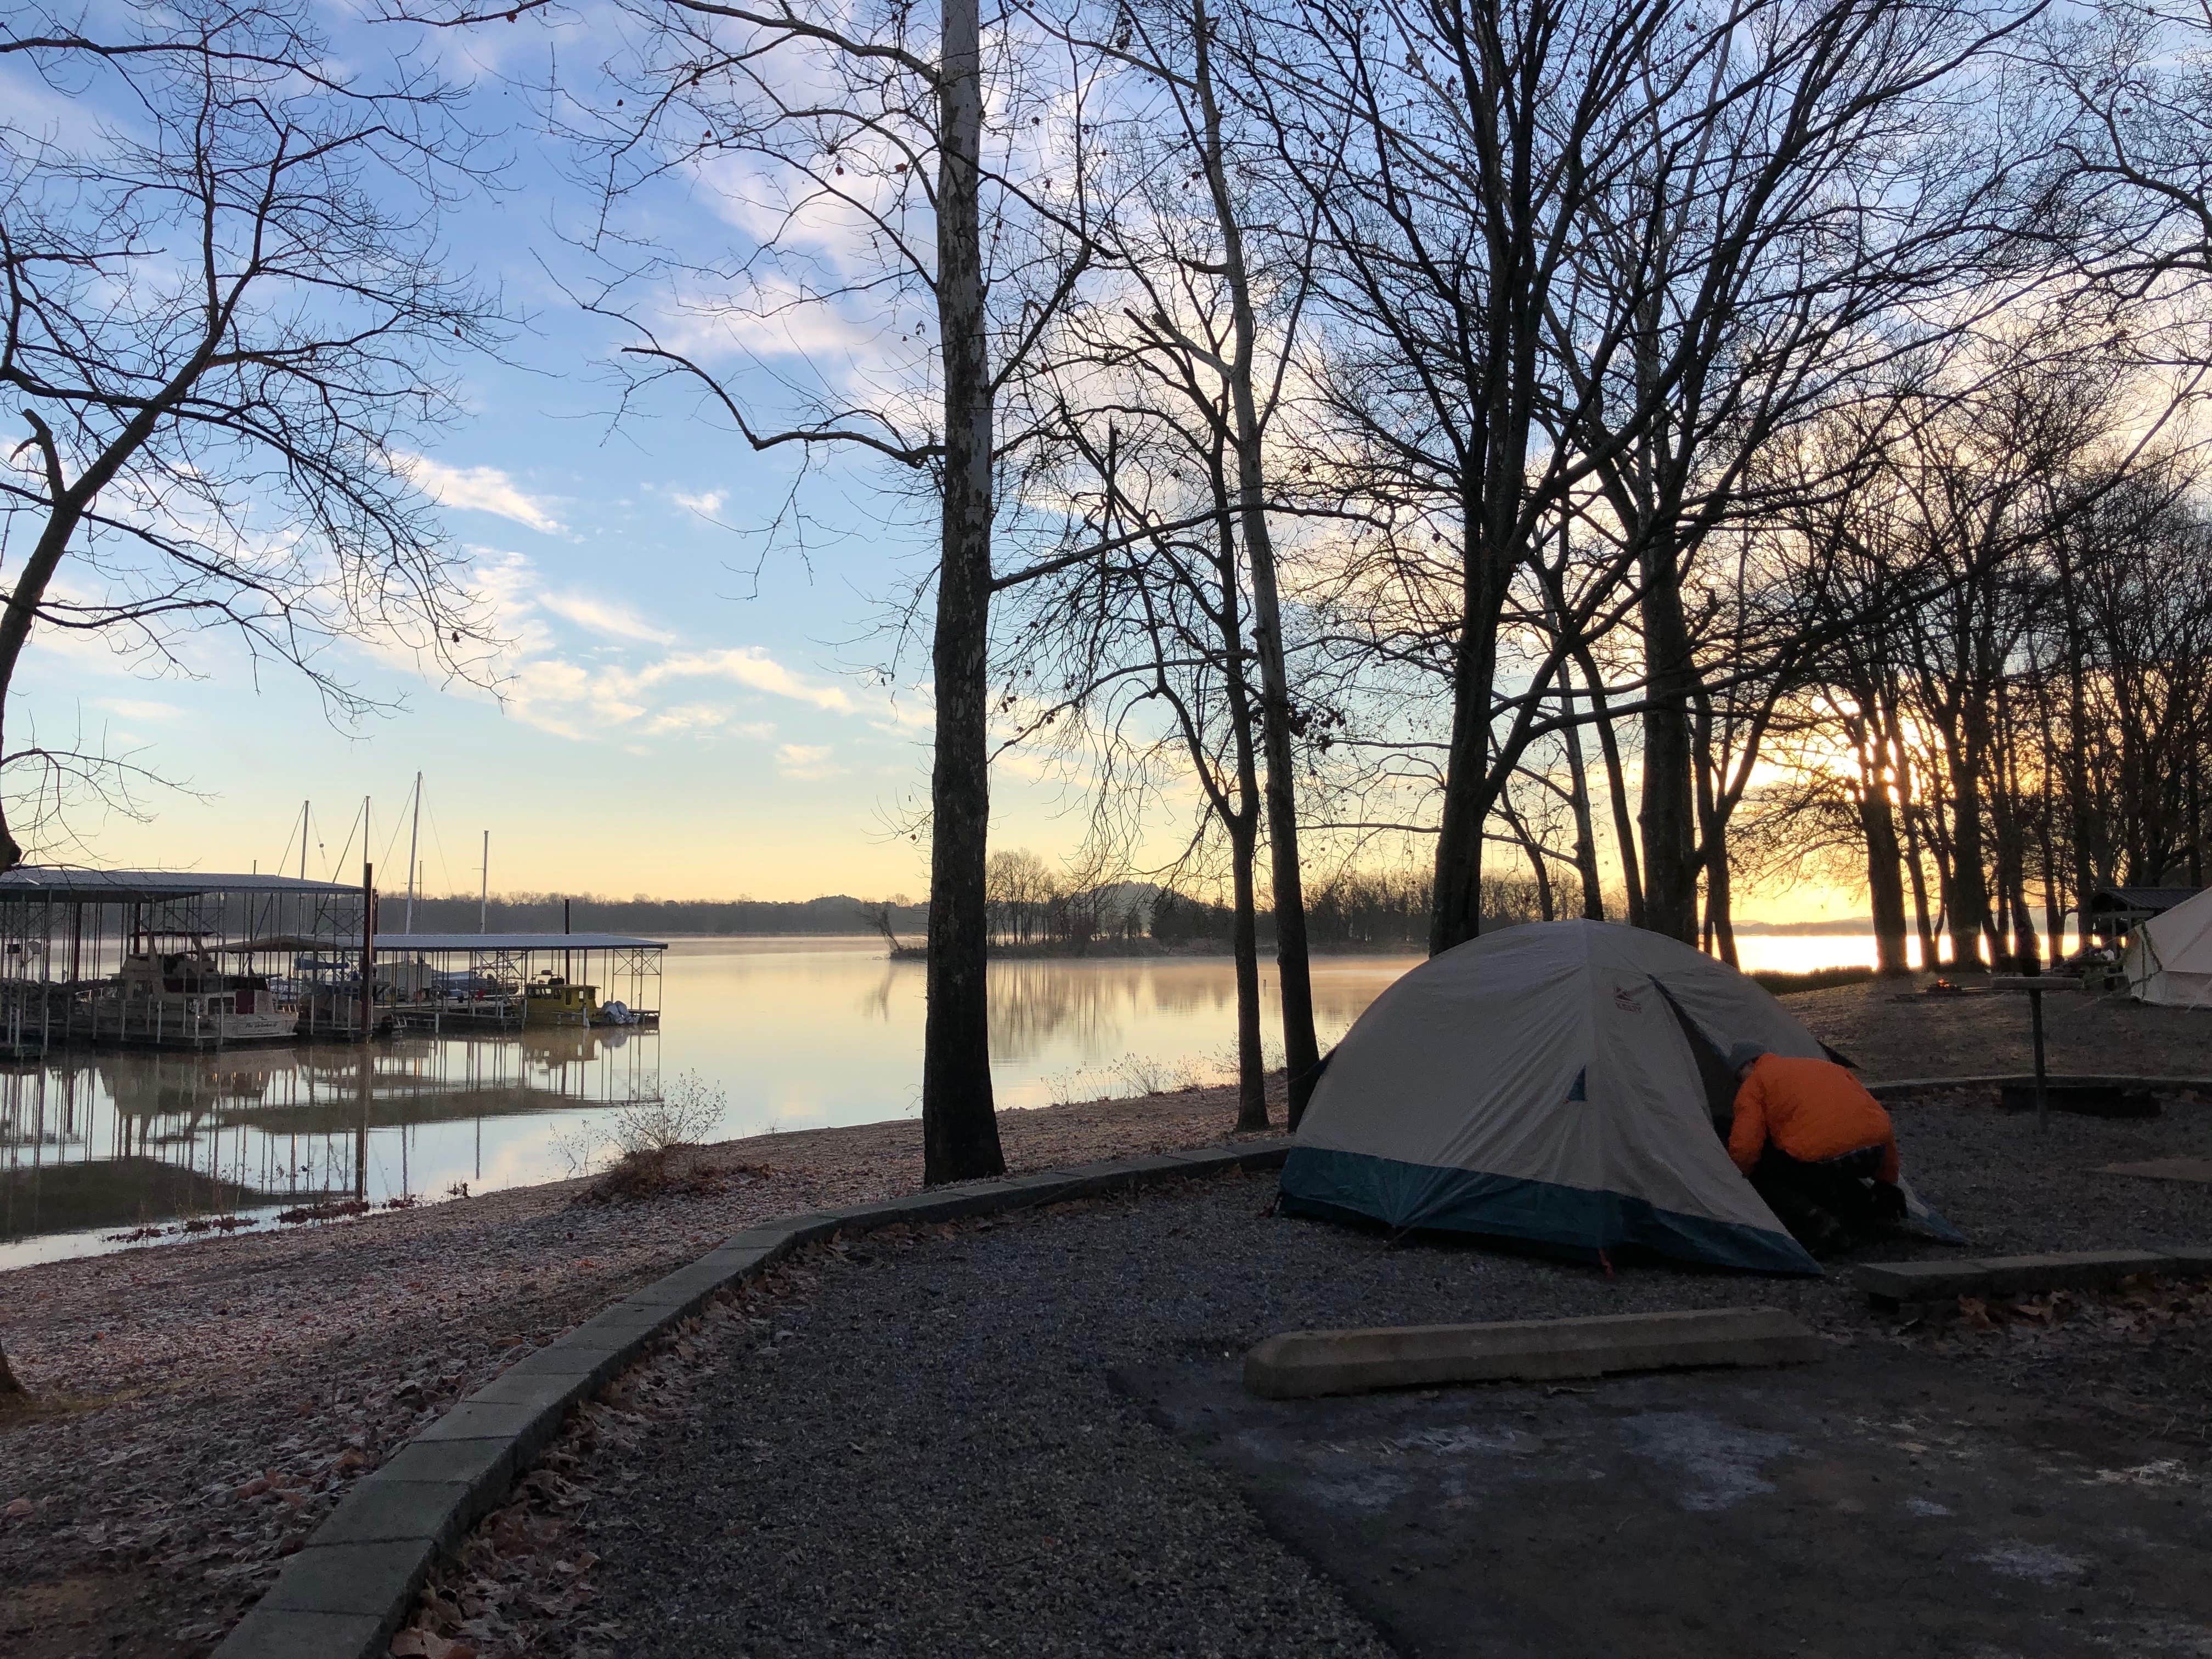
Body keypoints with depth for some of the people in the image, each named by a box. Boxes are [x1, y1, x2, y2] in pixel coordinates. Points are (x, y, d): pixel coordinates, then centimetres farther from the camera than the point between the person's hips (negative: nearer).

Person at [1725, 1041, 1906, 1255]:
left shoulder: (1754, 1085, 12)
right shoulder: (1825, 1066, 31)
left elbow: (1744, 1148, -2)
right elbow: (1881, 1121, 30)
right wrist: (1887, 1182, 36)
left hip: (1820, 1159, -8)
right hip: (1874, 1153, 8)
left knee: (1762, 1173, 16)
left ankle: (1816, 1222, -5)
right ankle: (1869, 1209, 15)